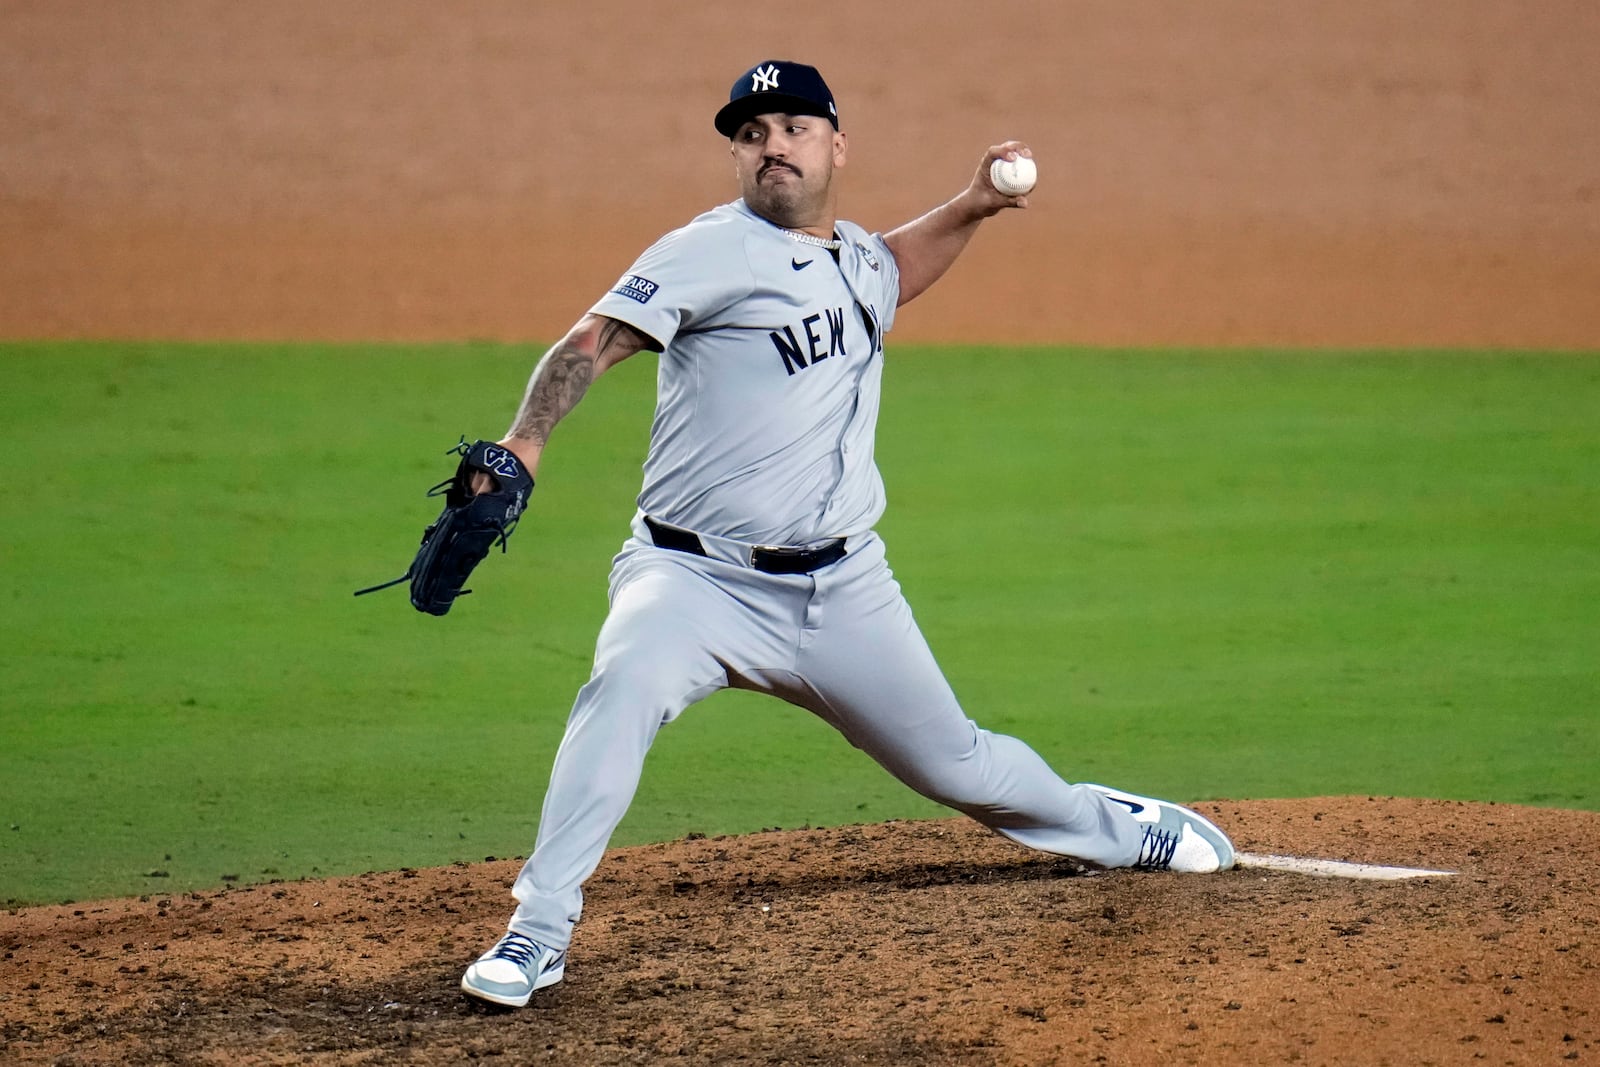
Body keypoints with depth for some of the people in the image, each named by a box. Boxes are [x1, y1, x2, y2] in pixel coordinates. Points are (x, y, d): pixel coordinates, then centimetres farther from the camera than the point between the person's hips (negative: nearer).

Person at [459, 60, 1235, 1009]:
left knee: (956, 763, 15)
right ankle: (541, 930, -29)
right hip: (697, 577, -5)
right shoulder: (712, 252, -10)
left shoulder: (859, 258, 11)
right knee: (627, 686, -35)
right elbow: (592, 344, -22)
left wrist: (973, 208, 21)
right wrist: (523, 447, -39)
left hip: (843, 591, 5)